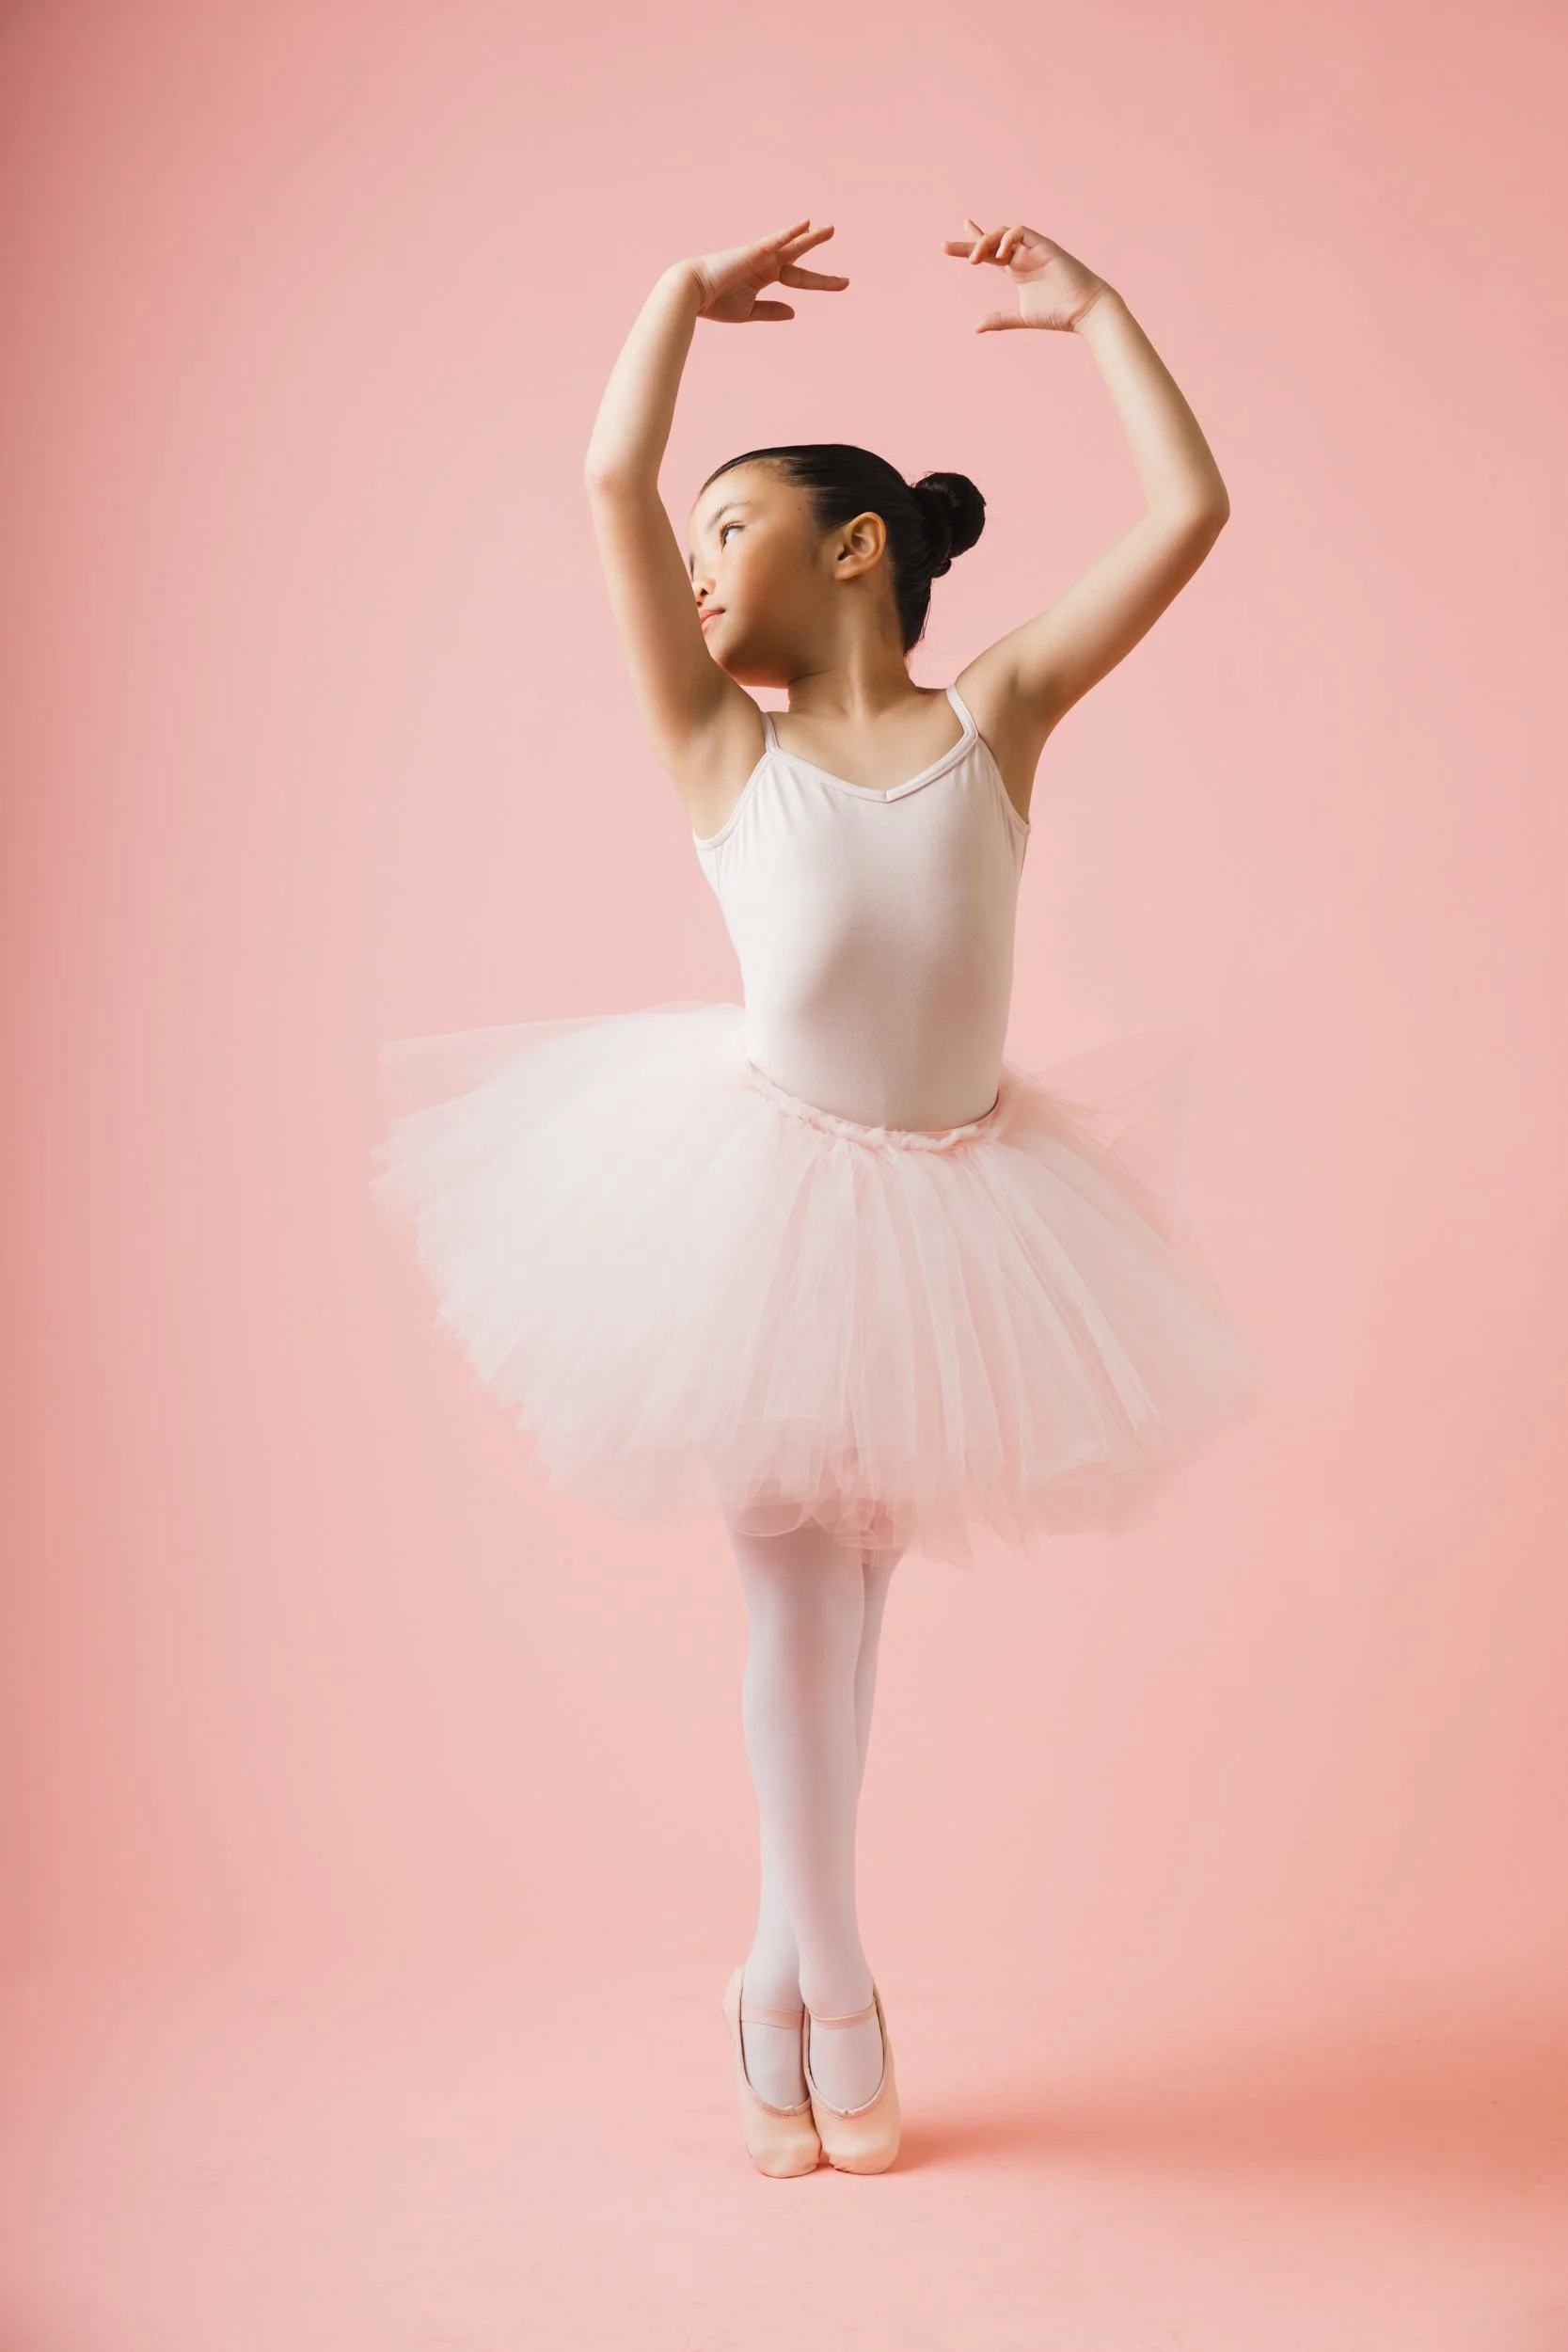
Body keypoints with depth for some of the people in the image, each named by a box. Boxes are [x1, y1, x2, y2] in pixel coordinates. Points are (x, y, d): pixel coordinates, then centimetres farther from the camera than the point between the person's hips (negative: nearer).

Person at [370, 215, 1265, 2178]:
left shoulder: (997, 712, 1)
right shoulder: (722, 750, -1)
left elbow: (1191, 509, -2)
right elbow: (612, 482, -7)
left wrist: (1092, 310, 8)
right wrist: (690, 292, 6)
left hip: (956, 1195, 1)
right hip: (769, 1184, -1)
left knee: (852, 1578, 12)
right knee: (795, 1585, 7)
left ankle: (789, 1966, 27)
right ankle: (826, 1984, 22)